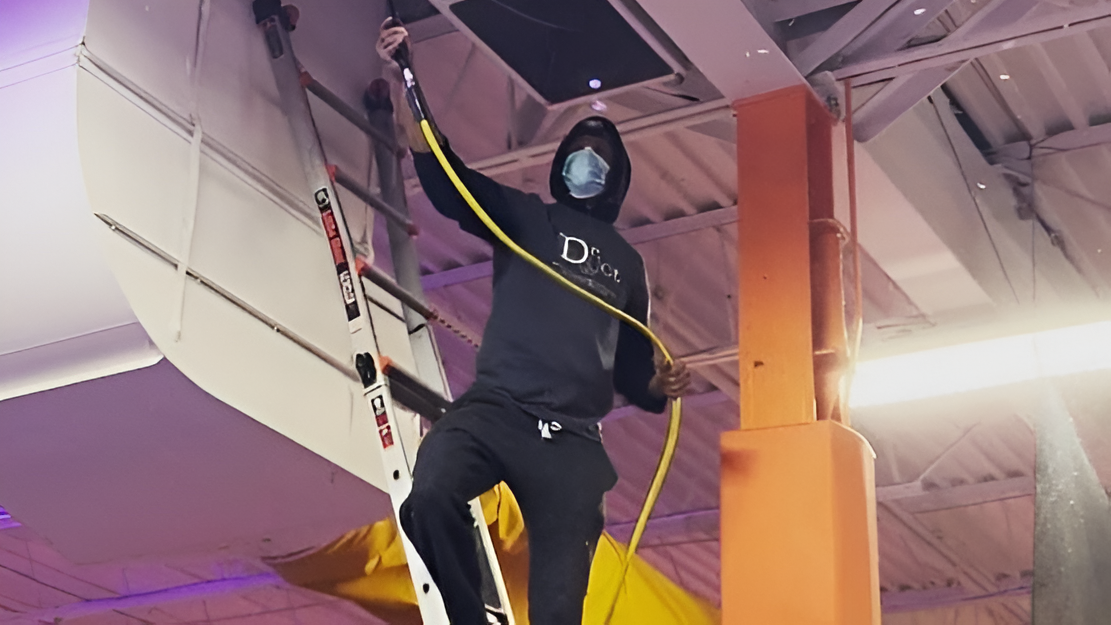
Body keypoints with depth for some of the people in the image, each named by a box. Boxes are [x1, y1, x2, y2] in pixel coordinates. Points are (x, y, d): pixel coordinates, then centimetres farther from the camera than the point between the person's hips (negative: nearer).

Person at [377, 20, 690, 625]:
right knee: (430, 497, -34)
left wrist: (660, 384, 4)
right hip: (496, 409, -2)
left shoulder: (627, 262, 26)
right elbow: (444, 177, 0)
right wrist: (400, 81, -13)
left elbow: (629, 364, 29)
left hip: (572, 442, 2)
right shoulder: (524, 218, 16)